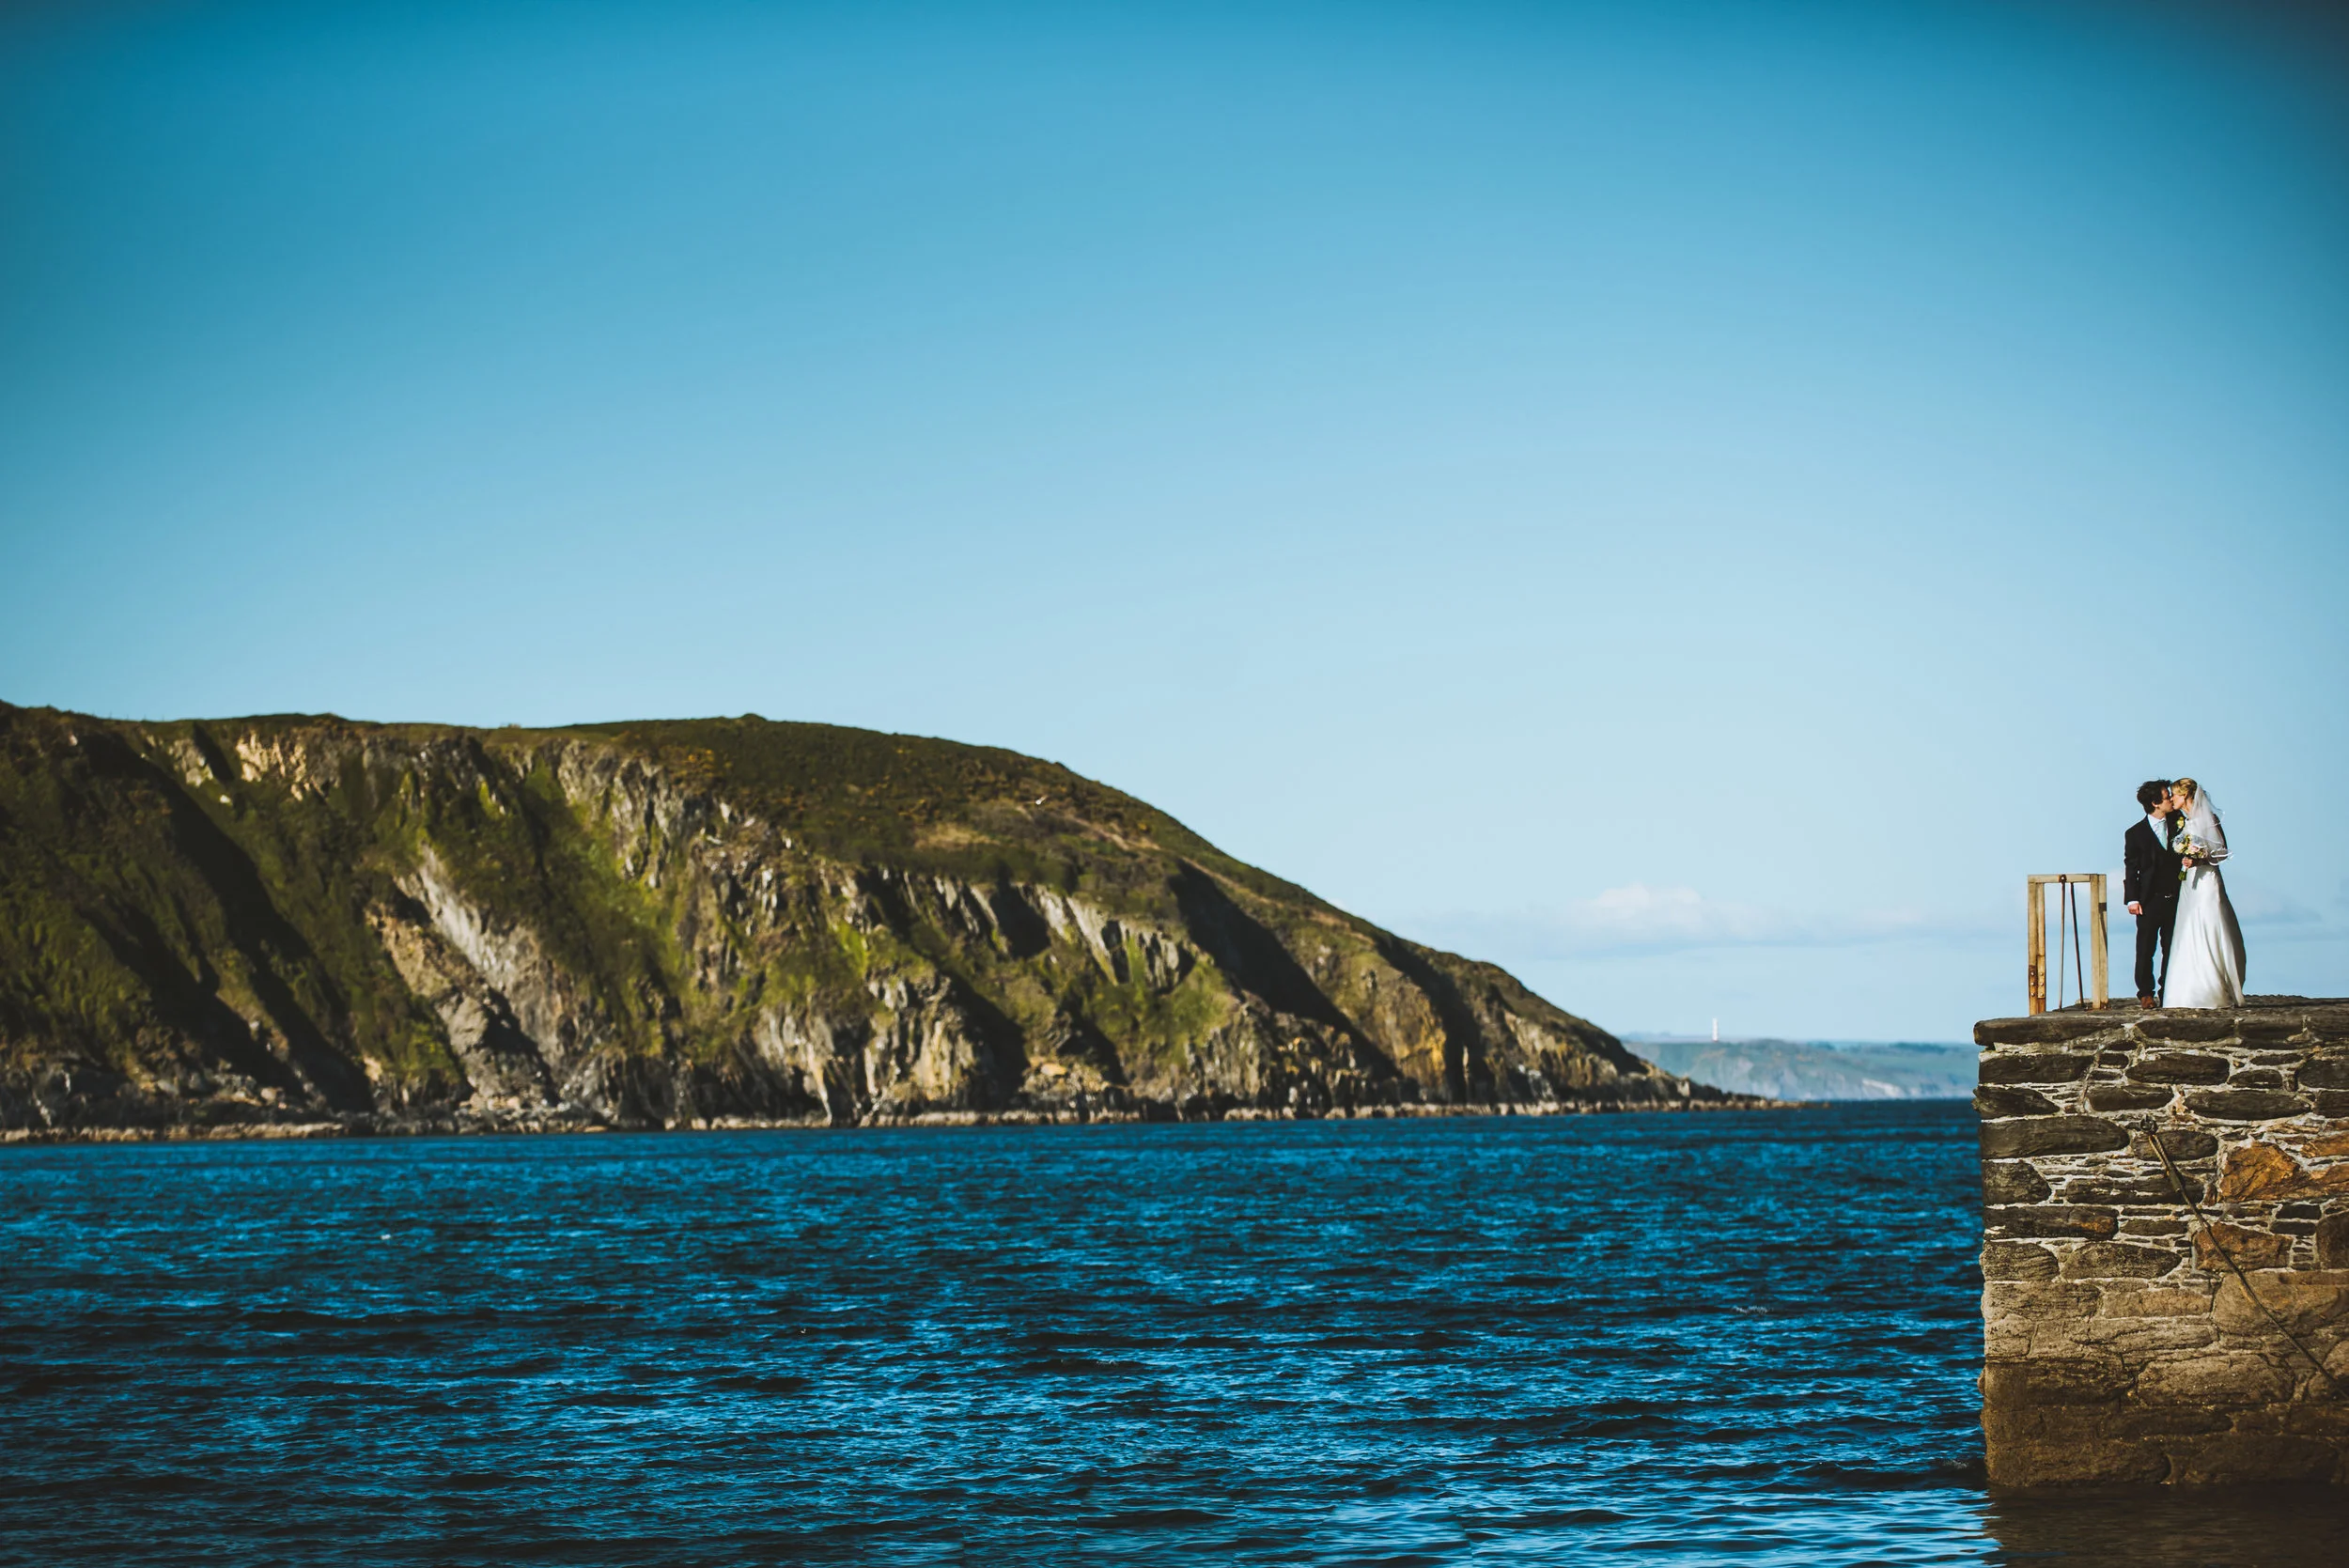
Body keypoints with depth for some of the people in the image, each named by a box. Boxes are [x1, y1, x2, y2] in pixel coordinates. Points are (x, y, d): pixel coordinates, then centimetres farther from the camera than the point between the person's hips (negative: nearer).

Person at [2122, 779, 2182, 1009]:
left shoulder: (2177, 825, 7)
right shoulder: (2135, 833, -2)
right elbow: (2130, 867, -1)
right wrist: (2132, 899, -7)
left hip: (2174, 898, 3)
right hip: (2149, 901, -3)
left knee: (2172, 948, 5)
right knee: (2145, 949, -1)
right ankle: (2146, 993, 6)